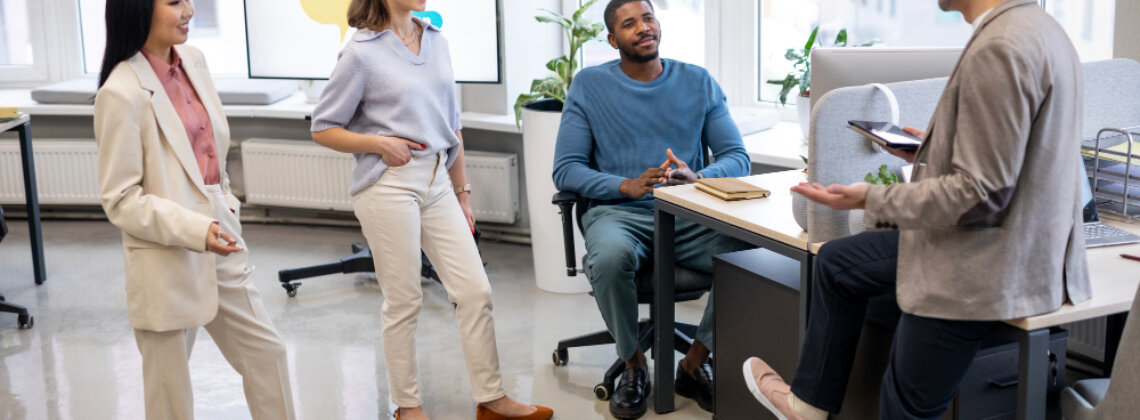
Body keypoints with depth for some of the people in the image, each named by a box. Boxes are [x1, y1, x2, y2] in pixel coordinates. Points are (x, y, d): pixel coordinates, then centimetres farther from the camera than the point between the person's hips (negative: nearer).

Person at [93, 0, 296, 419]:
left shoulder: (194, 61, 3)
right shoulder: (122, 93, -17)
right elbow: (120, 200, -14)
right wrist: (194, 230, -24)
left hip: (219, 244, 7)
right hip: (167, 262, -7)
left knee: (266, 352, 16)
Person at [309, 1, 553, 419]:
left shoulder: (436, 40, 11)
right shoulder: (362, 52, -6)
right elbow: (323, 129, -1)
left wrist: (462, 192, 16)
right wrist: (379, 142, -16)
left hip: (437, 181, 6)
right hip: (388, 185, -5)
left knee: (475, 290, 4)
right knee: (404, 300, 4)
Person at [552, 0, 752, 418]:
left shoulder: (698, 82, 10)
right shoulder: (589, 85, 4)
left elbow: (738, 157, 5)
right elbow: (565, 170, -2)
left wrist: (697, 177, -18)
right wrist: (627, 186, -19)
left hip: (689, 214, 2)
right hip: (618, 212, -2)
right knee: (611, 257, -37)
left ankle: (694, 364, -4)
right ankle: (634, 366, -8)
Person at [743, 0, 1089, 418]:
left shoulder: (998, 50, -26)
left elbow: (981, 193, -26)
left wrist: (871, 199, -20)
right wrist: (937, 149, 14)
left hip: (983, 269, -10)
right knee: (837, 262, 22)